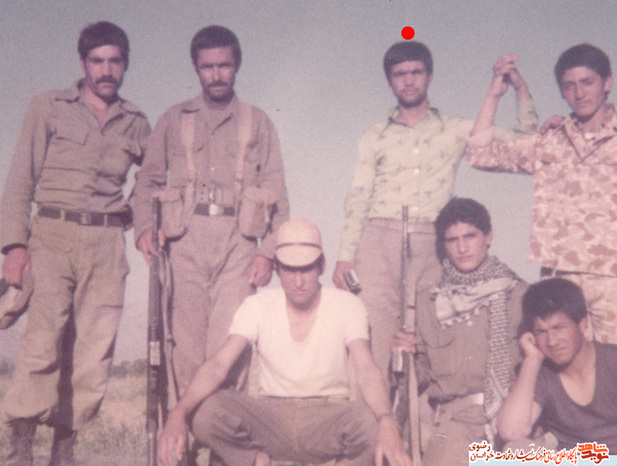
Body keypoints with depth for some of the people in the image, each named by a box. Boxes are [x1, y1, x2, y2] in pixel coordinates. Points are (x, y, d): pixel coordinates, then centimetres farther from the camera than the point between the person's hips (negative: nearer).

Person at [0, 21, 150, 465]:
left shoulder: (137, 123, 15)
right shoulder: (48, 107, 10)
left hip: (108, 243, 2)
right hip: (52, 234, -2)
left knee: (94, 351, -2)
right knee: (43, 339, -14)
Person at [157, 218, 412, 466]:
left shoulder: (347, 305, -7)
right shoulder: (257, 306, -4)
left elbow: (366, 369, -21)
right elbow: (218, 364, -16)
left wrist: (387, 422, -42)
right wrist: (178, 414, -35)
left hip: (328, 417, -1)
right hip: (270, 416, 1)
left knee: (372, 420, -35)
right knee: (203, 413, -27)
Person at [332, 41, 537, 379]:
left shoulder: (456, 130, 15)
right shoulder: (375, 138, 17)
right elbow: (357, 199, 12)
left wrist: (520, 87, 9)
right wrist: (345, 256, 2)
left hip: (431, 245, 0)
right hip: (379, 240, 0)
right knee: (373, 335, -10)